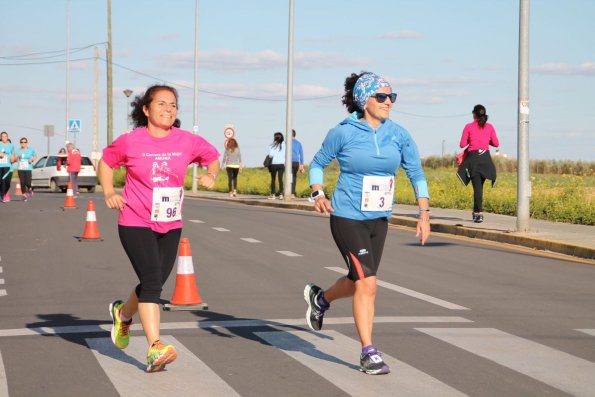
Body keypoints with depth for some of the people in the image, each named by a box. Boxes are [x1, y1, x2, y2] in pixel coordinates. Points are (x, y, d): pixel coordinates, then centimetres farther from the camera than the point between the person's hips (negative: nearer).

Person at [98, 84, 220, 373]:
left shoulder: (187, 141, -2)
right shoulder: (130, 141, -7)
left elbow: (212, 157, 14)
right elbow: (106, 162, 9)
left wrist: (211, 176, -6)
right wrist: (109, 192, -3)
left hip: (170, 225, 4)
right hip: (135, 223, -4)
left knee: (154, 284, 13)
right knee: (152, 280, -18)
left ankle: (122, 313, 46)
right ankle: (155, 349, -21)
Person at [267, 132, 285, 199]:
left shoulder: (273, 145, -4)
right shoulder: (284, 145, 1)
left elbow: (271, 154, -8)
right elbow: (286, 155, -2)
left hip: (274, 164, -2)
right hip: (281, 164, 2)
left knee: (273, 179, 8)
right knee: (280, 179, 3)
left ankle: (272, 194, 8)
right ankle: (281, 194, -3)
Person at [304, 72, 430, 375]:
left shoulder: (398, 134, -1)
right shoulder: (343, 133, -10)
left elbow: (416, 174, 4)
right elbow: (318, 164, 4)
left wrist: (424, 213, -4)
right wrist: (318, 194, -13)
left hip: (379, 219, 5)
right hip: (347, 217, -5)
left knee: (359, 281, 17)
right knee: (367, 283, -12)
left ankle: (320, 298, 49)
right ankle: (369, 353, -1)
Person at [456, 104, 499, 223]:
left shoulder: (469, 127, -1)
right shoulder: (489, 127, 7)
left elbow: (462, 144, -3)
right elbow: (496, 144, 9)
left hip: (473, 157, -3)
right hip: (485, 158, 3)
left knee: (477, 187, -5)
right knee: (479, 186, 18)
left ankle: (479, 214, -16)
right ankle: (476, 212, 24)